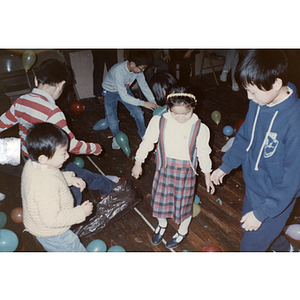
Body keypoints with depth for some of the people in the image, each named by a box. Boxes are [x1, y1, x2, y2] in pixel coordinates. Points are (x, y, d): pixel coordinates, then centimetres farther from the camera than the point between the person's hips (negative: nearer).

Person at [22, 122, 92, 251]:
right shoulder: (47, 185, -42)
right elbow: (51, 219, -36)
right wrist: (81, 212, -29)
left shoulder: (31, 164, -13)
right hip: (52, 234, -9)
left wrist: (69, 178, -5)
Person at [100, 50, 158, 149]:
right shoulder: (119, 71, -40)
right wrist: (143, 103, -38)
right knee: (112, 122, -14)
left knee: (138, 113, -5)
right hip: (110, 91, -4)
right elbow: (124, 96, -38)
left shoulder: (138, 69, -22)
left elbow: (144, 86, -10)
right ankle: (116, 137, 18)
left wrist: (155, 104, -15)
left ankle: (143, 134, 19)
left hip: (125, 89, 5)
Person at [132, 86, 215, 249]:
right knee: (160, 198, 16)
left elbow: (203, 154, -2)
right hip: (164, 167, 2)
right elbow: (147, 142, 0)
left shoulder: (200, 128, -13)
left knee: (184, 202, 13)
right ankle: (162, 224, 49)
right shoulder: (159, 121, -12)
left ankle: (183, 230, 44)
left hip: (186, 171, -1)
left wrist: (207, 177, 4)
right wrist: (138, 164, 8)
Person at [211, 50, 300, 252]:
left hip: (276, 199, -7)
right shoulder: (258, 103, -12)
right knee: (249, 227, 29)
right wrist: (225, 166, 13)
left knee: (251, 246, 11)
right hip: (252, 186, 7)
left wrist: (262, 213, -20)